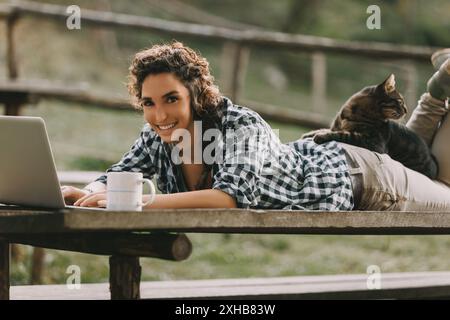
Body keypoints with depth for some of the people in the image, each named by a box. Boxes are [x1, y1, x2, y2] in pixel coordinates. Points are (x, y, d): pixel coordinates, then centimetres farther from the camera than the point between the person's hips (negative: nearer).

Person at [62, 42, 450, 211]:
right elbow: (115, 178, -13)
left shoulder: (243, 126, -41)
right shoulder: (157, 139, -22)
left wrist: (137, 202, -60)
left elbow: (232, 198, -55)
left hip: (342, 175, -6)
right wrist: (86, 193, -37)